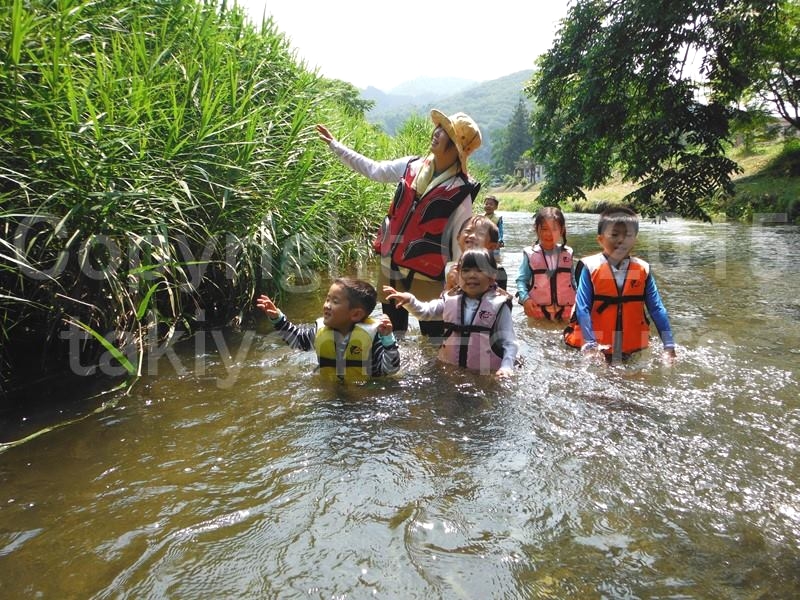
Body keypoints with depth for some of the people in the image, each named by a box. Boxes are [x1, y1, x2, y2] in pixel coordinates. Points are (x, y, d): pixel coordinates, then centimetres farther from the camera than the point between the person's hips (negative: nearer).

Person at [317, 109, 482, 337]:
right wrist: (334, 144, 16)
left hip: (426, 277, -5)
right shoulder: (411, 166, 2)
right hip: (391, 267, 5)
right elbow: (373, 170, 15)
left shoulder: (461, 189, -12)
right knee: (392, 334, 20)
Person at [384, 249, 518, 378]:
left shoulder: (498, 306, -5)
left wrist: (506, 366, -19)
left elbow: (509, 343, -4)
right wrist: (409, 300, -18)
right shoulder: (450, 300, 5)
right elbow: (424, 312, 1)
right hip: (449, 371, 3)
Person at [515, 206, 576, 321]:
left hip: (565, 311, 3)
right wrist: (525, 298, -20)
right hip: (537, 310, -2)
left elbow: (572, 280, 11)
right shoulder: (530, 254, -7)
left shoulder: (567, 253, 2)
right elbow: (521, 280, -6)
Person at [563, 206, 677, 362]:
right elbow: (582, 309, -12)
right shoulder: (590, 268, -9)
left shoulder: (643, 270, 1)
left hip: (633, 349, 3)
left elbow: (656, 309, 2)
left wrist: (669, 345, -3)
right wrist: (590, 344, -20)